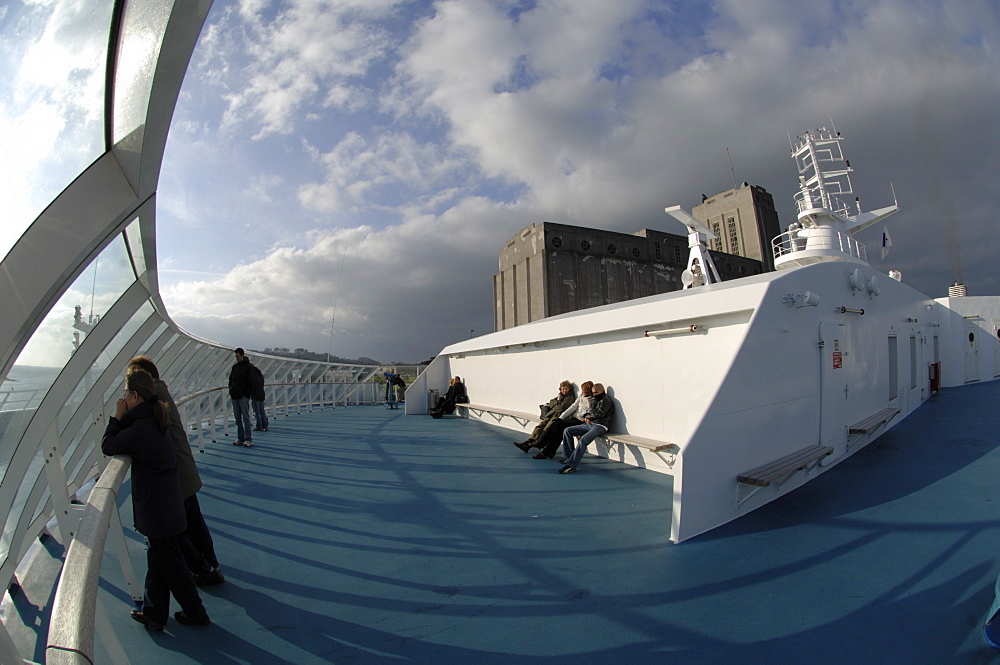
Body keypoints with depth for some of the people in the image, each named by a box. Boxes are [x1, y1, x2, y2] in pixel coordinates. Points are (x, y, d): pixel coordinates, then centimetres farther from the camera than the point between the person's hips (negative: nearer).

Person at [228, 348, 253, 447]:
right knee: (238, 418, 10)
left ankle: (248, 439, -3)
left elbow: (251, 383, -9)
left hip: (243, 397, -7)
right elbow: (230, 379, 25)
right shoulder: (234, 367, 14)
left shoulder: (248, 367, -6)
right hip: (234, 397, 7)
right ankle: (240, 438, 17)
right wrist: (231, 389, 10)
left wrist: (247, 394, -14)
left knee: (246, 418, -5)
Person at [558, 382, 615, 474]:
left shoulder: (607, 400, -2)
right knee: (567, 431, 2)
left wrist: (589, 416, 2)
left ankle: (571, 465, -33)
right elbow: (588, 412, 20)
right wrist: (587, 417, -3)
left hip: (599, 426, -9)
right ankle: (569, 456, 6)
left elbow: (599, 414, -12)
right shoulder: (593, 400, 23)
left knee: (583, 440, -32)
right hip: (588, 424, 9)